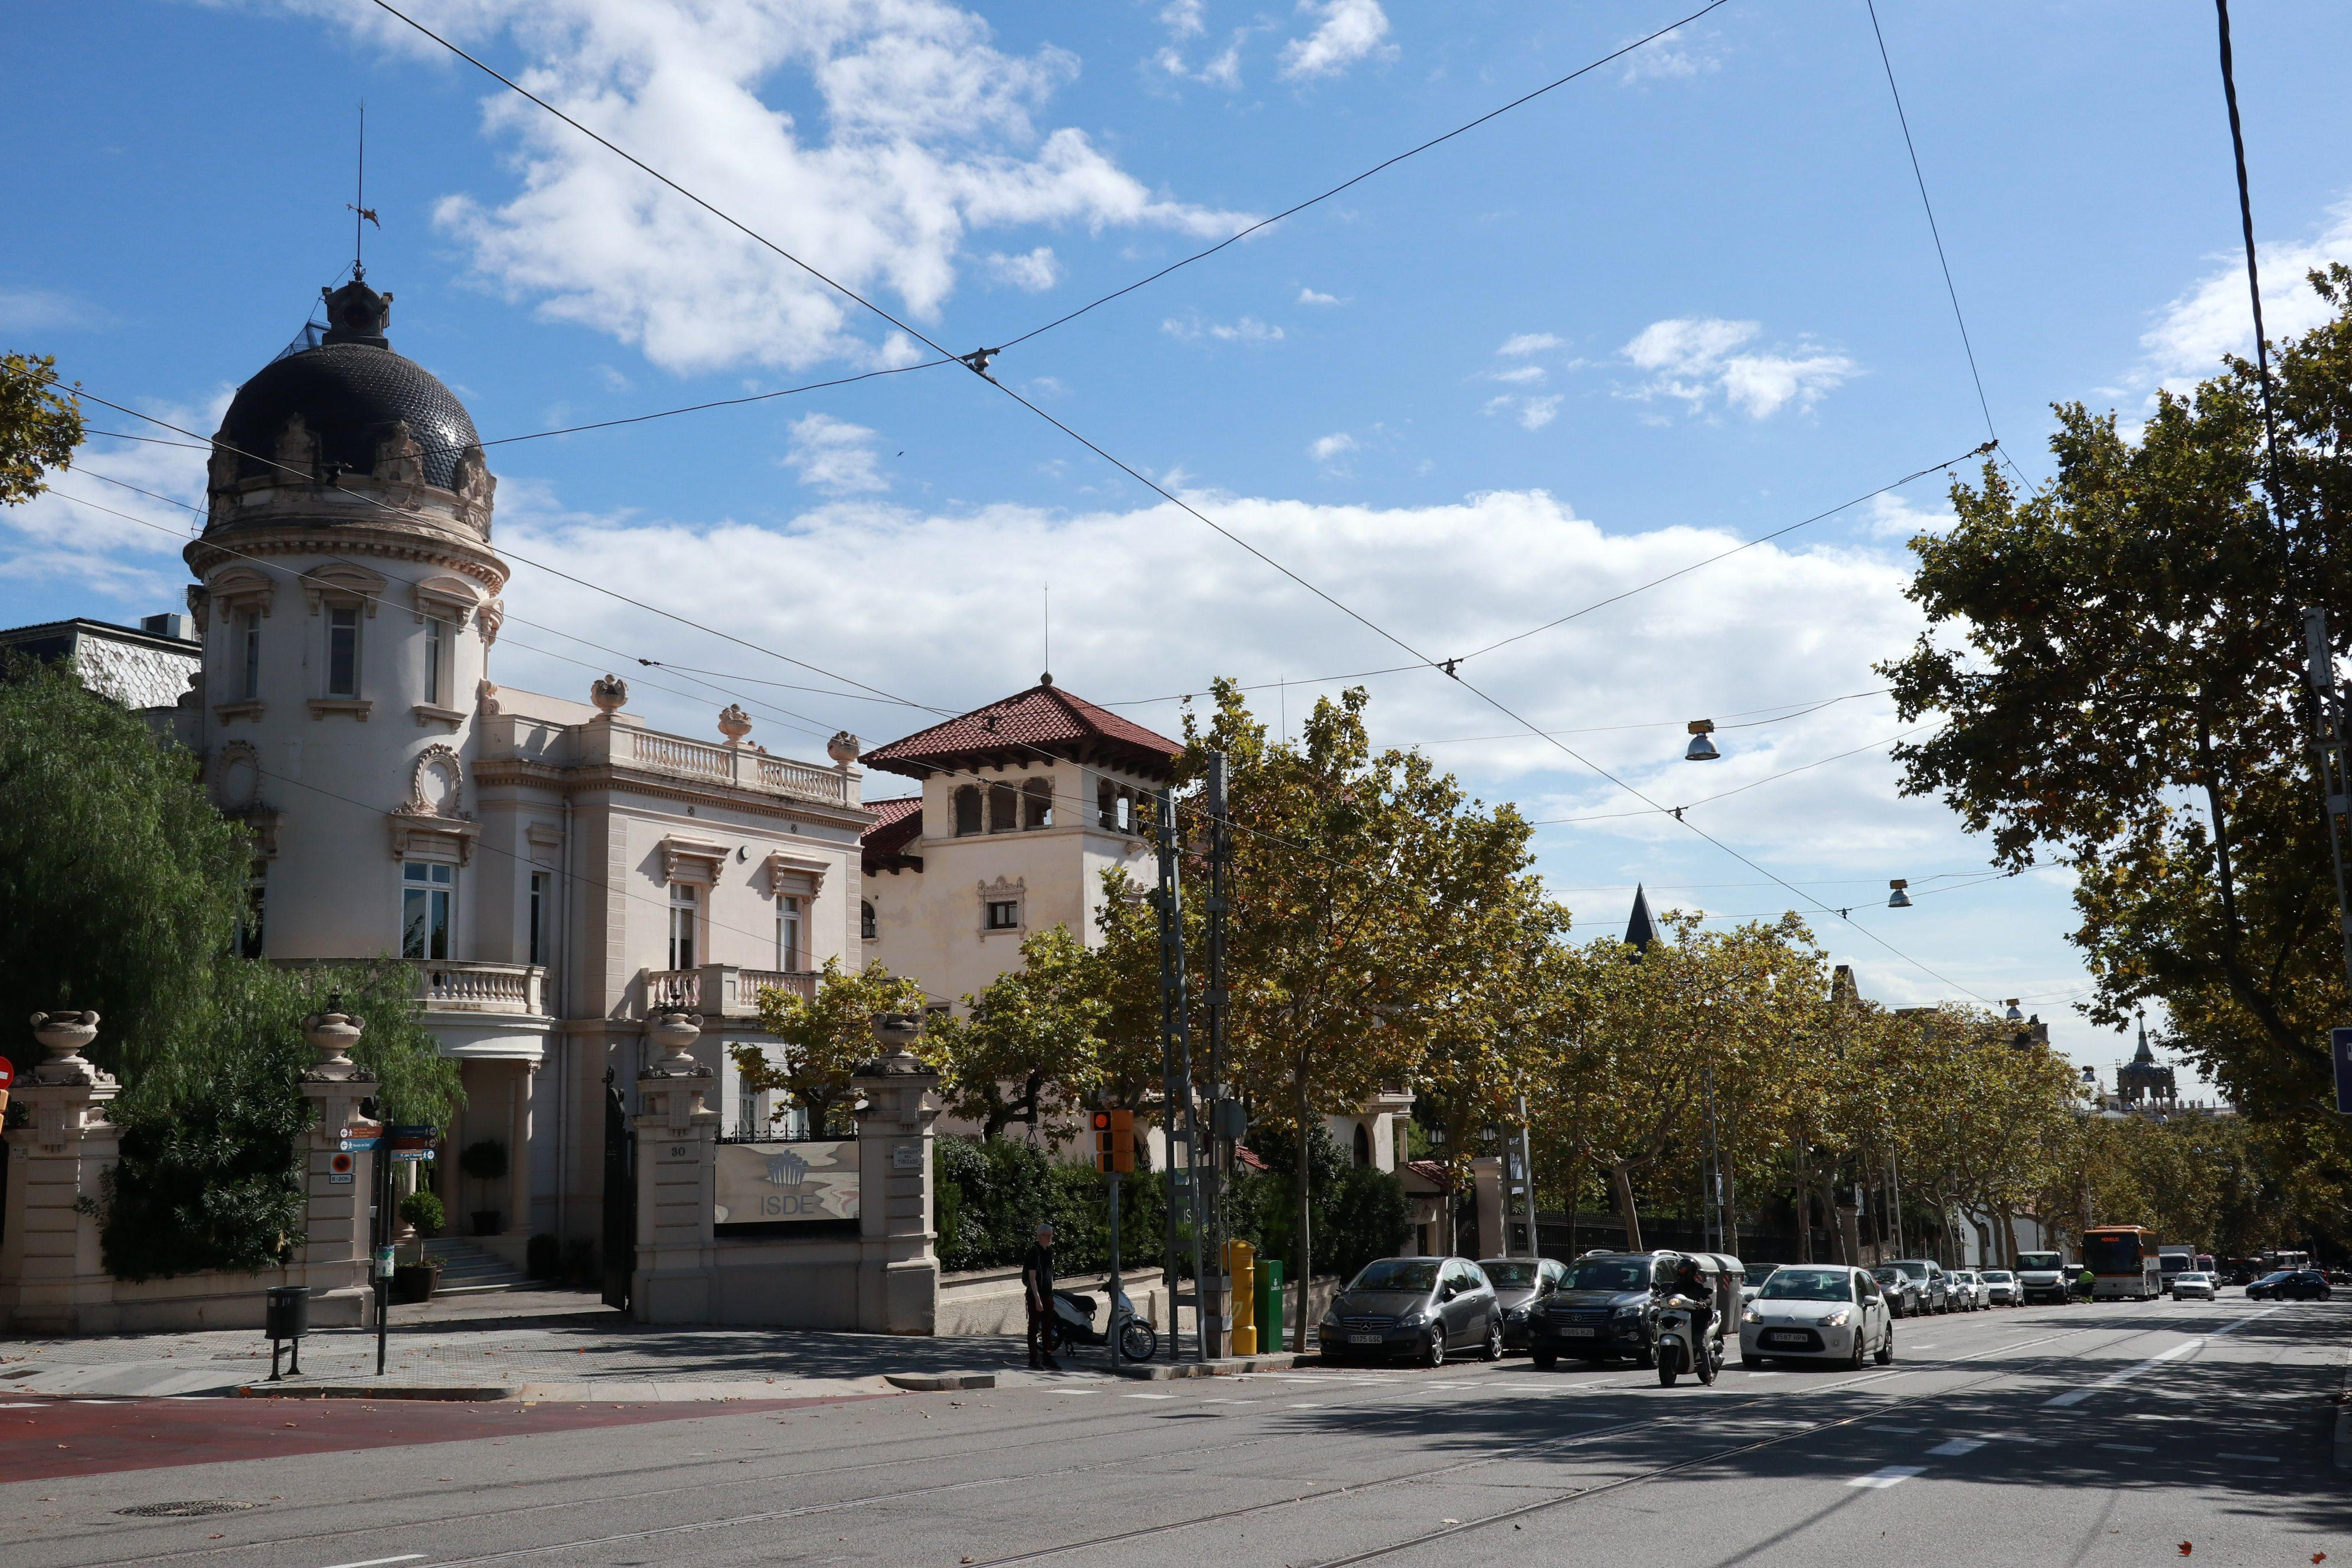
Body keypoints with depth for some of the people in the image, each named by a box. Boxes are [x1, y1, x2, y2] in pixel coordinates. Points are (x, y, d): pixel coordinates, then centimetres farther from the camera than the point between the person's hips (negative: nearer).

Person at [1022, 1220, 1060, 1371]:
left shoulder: (1049, 1251, 11)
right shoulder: (1034, 1252, -14)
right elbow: (1032, 1278, -18)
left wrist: (1052, 1294, 15)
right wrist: (1037, 1299, -22)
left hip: (1048, 1294, 8)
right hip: (1035, 1295, -8)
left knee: (1048, 1327, 9)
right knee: (1034, 1327, -1)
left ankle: (1047, 1358, 14)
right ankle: (1034, 1360, 4)